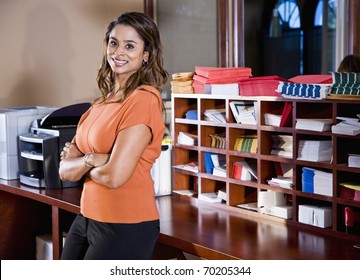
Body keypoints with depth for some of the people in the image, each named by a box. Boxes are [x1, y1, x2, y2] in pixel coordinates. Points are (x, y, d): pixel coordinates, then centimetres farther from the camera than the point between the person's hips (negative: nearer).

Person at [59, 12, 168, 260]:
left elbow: (114, 176, -23)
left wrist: (80, 165, -4)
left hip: (125, 227, -8)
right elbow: (65, 171, 5)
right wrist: (91, 160, -15)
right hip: (87, 218, 8)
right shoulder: (104, 101, 8)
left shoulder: (143, 99, -16)